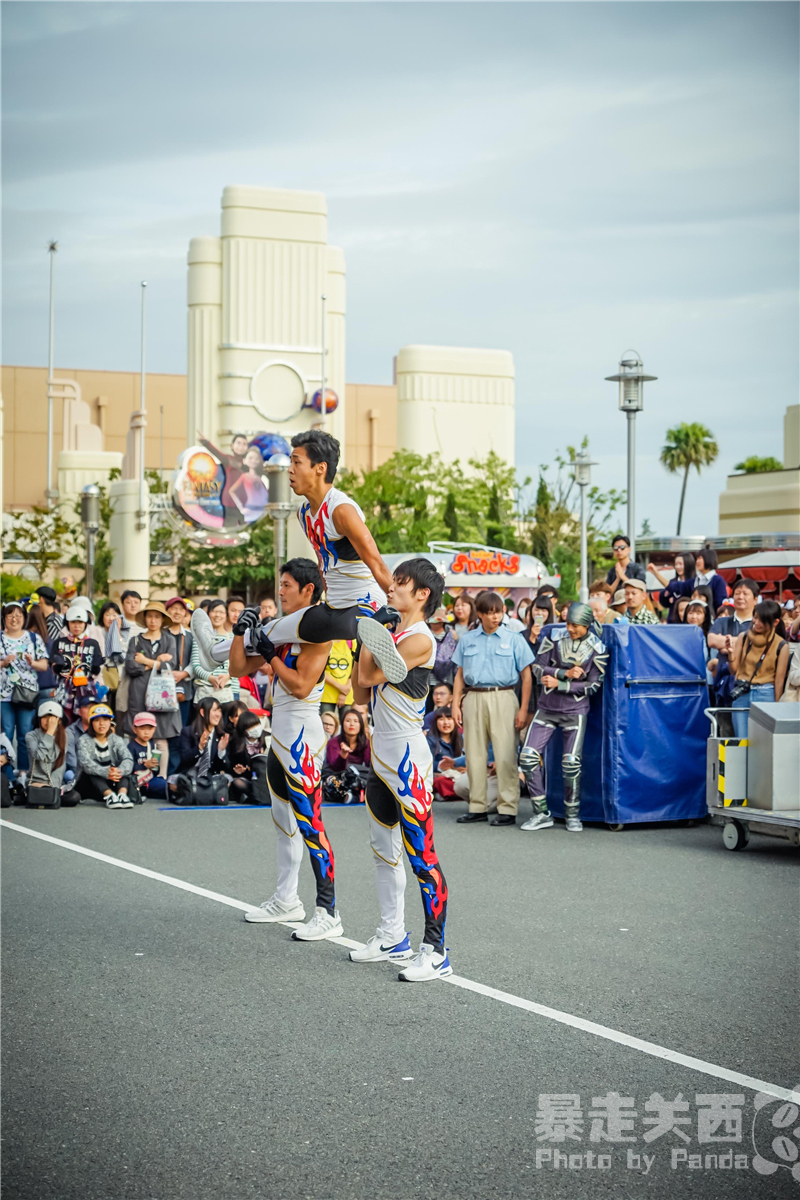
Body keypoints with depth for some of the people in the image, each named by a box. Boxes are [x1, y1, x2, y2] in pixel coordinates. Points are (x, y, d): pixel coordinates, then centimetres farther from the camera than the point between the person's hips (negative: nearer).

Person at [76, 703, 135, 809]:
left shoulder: (117, 740, 6)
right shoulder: (84, 742, -2)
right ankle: (109, 796, -48)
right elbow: (85, 763, -23)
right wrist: (106, 772, -41)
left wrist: (118, 771, -37)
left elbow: (128, 760, -13)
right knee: (91, 771, -29)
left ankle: (122, 794, -43)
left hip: (113, 785, 2)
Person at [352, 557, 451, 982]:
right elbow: (361, 686, 13)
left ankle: (435, 951, -6)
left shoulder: (419, 639, -15)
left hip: (408, 759, -10)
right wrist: (369, 629, 10)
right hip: (382, 755, 10)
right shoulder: (391, 633, 12)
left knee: (421, 855, -8)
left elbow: (369, 676, -18)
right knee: (384, 849, 17)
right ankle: (393, 936, 28)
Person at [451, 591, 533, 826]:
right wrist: (456, 704, 5)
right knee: (474, 754, 6)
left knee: (505, 754, -7)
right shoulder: (467, 640, 11)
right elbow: (460, 675, 14)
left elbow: (526, 676, 2)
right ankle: (477, 807, 14)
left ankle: (508, 809, -3)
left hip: (502, 698, -3)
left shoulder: (513, 639, 3)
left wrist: (523, 709, -5)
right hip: (474, 698, 3)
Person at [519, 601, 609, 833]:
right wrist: (566, 673, -16)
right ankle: (541, 814, 3)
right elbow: (538, 668, -2)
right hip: (547, 707, 2)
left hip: (575, 711, -2)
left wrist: (559, 684, -12)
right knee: (528, 756, -6)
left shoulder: (597, 649, -5)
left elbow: (593, 685, -5)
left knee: (571, 762, -8)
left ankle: (572, 814, 11)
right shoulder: (554, 637, -1)